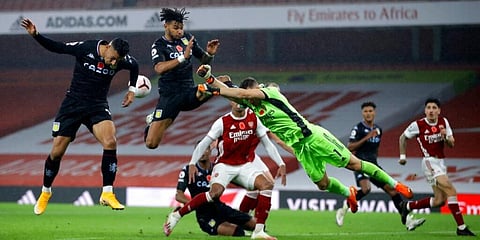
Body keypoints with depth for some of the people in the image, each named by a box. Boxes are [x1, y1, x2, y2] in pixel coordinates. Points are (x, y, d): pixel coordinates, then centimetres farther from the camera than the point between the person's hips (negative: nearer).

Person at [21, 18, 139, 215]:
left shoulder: (121, 60, -8)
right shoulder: (85, 49, -16)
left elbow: (134, 65, 16)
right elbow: (56, 47, -7)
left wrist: (132, 89, 13)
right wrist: (35, 35, -19)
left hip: (98, 106, 1)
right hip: (73, 103, -1)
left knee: (110, 142, -26)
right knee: (57, 152, -2)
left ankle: (107, 193, -18)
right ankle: (45, 192, 24)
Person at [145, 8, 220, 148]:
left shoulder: (187, 38, 7)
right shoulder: (159, 46, -6)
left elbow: (204, 60, 18)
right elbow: (159, 68, -25)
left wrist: (210, 53, -5)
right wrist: (183, 57, -33)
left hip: (188, 93, 3)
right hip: (169, 96, -3)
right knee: (151, 143, -8)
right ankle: (152, 121, 25)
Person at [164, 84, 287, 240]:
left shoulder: (254, 119, 0)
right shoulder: (223, 122, -9)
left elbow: (267, 144, 6)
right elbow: (204, 143, -5)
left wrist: (281, 164, 1)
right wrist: (192, 163, -13)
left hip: (245, 165, 4)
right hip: (224, 165, -4)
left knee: (267, 185, -21)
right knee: (216, 192, -30)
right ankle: (176, 215, -18)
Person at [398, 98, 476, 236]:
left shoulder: (443, 122, 4)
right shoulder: (418, 125, -9)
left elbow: (451, 144, 5)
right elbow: (403, 138, 7)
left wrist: (446, 136, -15)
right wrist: (402, 156, 7)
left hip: (440, 162, 7)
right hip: (430, 162, -7)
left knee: (439, 200, 6)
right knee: (451, 191, -21)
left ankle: (407, 206, 25)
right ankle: (461, 227, -21)